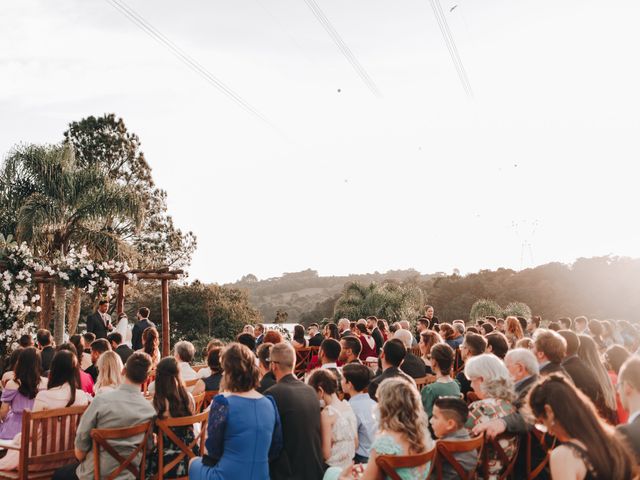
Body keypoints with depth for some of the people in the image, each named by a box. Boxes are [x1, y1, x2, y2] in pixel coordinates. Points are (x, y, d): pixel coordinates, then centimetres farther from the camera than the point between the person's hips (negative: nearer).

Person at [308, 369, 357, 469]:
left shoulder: (327, 413, -18)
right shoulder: (348, 406, 1)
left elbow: (326, 453, -16)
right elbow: (356, 443, 10)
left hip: (332, 468, -7)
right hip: (348, 466, 7)